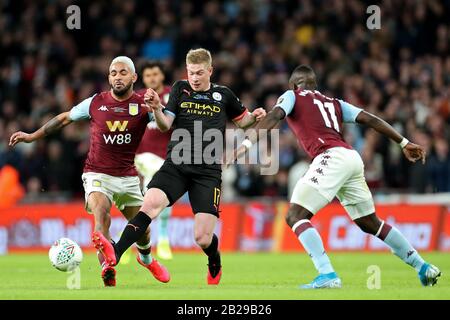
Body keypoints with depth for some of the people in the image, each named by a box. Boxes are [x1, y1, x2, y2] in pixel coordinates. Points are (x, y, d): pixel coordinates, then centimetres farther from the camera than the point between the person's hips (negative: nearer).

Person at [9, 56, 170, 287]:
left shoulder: (143, 105, -4)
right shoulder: (95, 103, -2)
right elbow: (65, 118, 13)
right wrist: (33, 136, 14)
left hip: (128, 177, 2)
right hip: (97, 175, -2)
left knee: (142, 229, 11)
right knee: (102, 218, -29)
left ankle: (145, 258, 47)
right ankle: (109, 279, -36)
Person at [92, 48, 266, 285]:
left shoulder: (223, 95, 10)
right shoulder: (180, 89, 9)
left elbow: (241, 121, 25)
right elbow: (165, 125, 1)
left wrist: (255, 116, 2)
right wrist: (156, 109, -20)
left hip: (208, 172, -1)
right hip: (176, 165, 1)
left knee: (203, 238, -7)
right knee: (151, 203, -27)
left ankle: (215, 267, 27)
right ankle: (115, 254, -39)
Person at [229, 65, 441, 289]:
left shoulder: (292, 96, 14)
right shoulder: (333, 103, 29)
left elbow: (273, 117, -6)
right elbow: (370, 120, 23)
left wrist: (247, 143, -17)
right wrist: (404, 143, 24)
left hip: (331, 158, -7)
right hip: (353, 158, 7)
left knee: (295, 216, -7)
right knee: (371, 224, 21)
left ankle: (327, 275, -23)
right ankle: (423, 268, 25)